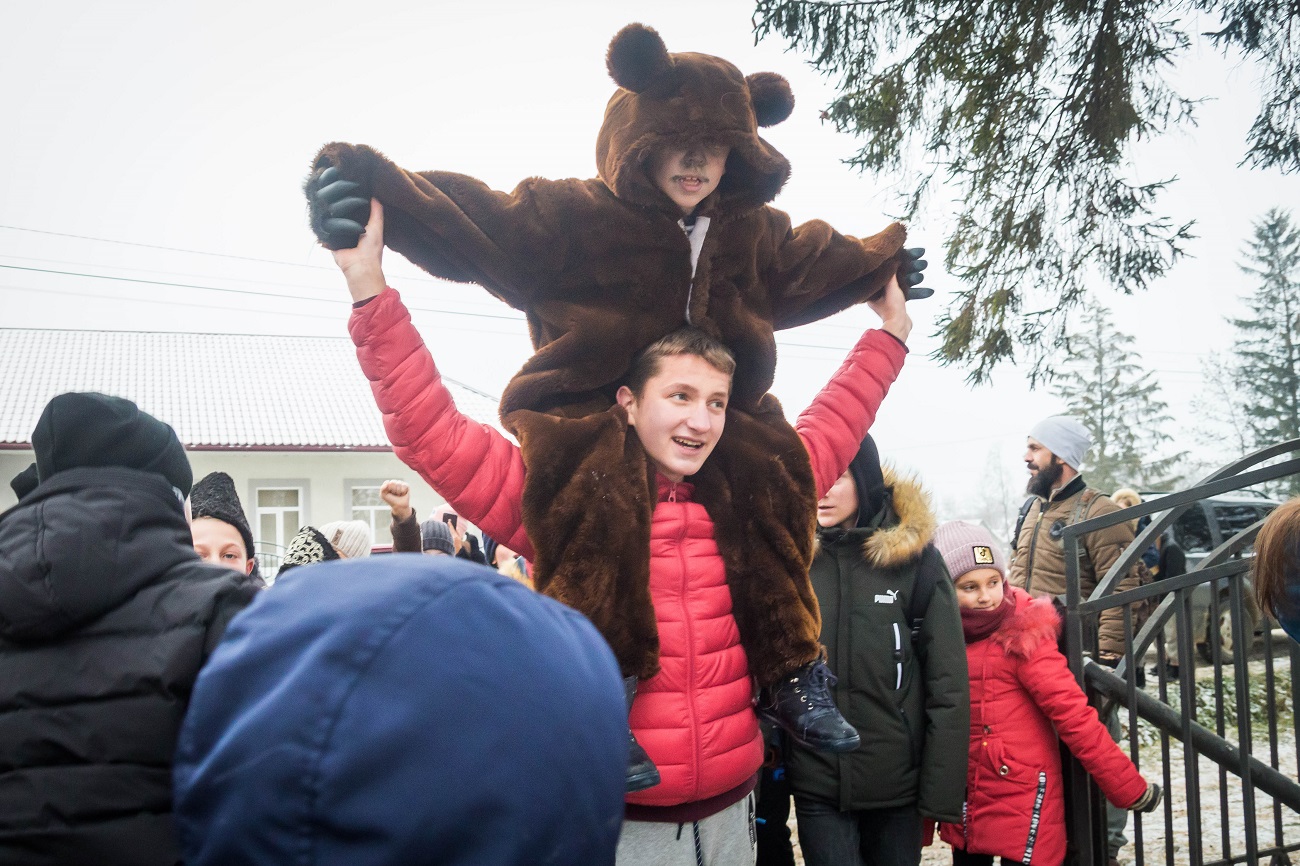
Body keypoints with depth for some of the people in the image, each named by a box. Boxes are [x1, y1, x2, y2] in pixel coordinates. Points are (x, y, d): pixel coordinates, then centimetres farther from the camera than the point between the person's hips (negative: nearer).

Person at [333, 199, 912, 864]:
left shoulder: (747, 500, 2)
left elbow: (829, 430, 17)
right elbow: (433, 433, -14)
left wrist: (889, 331, 23)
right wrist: (369, 287, -19)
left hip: (730, 809, 4)